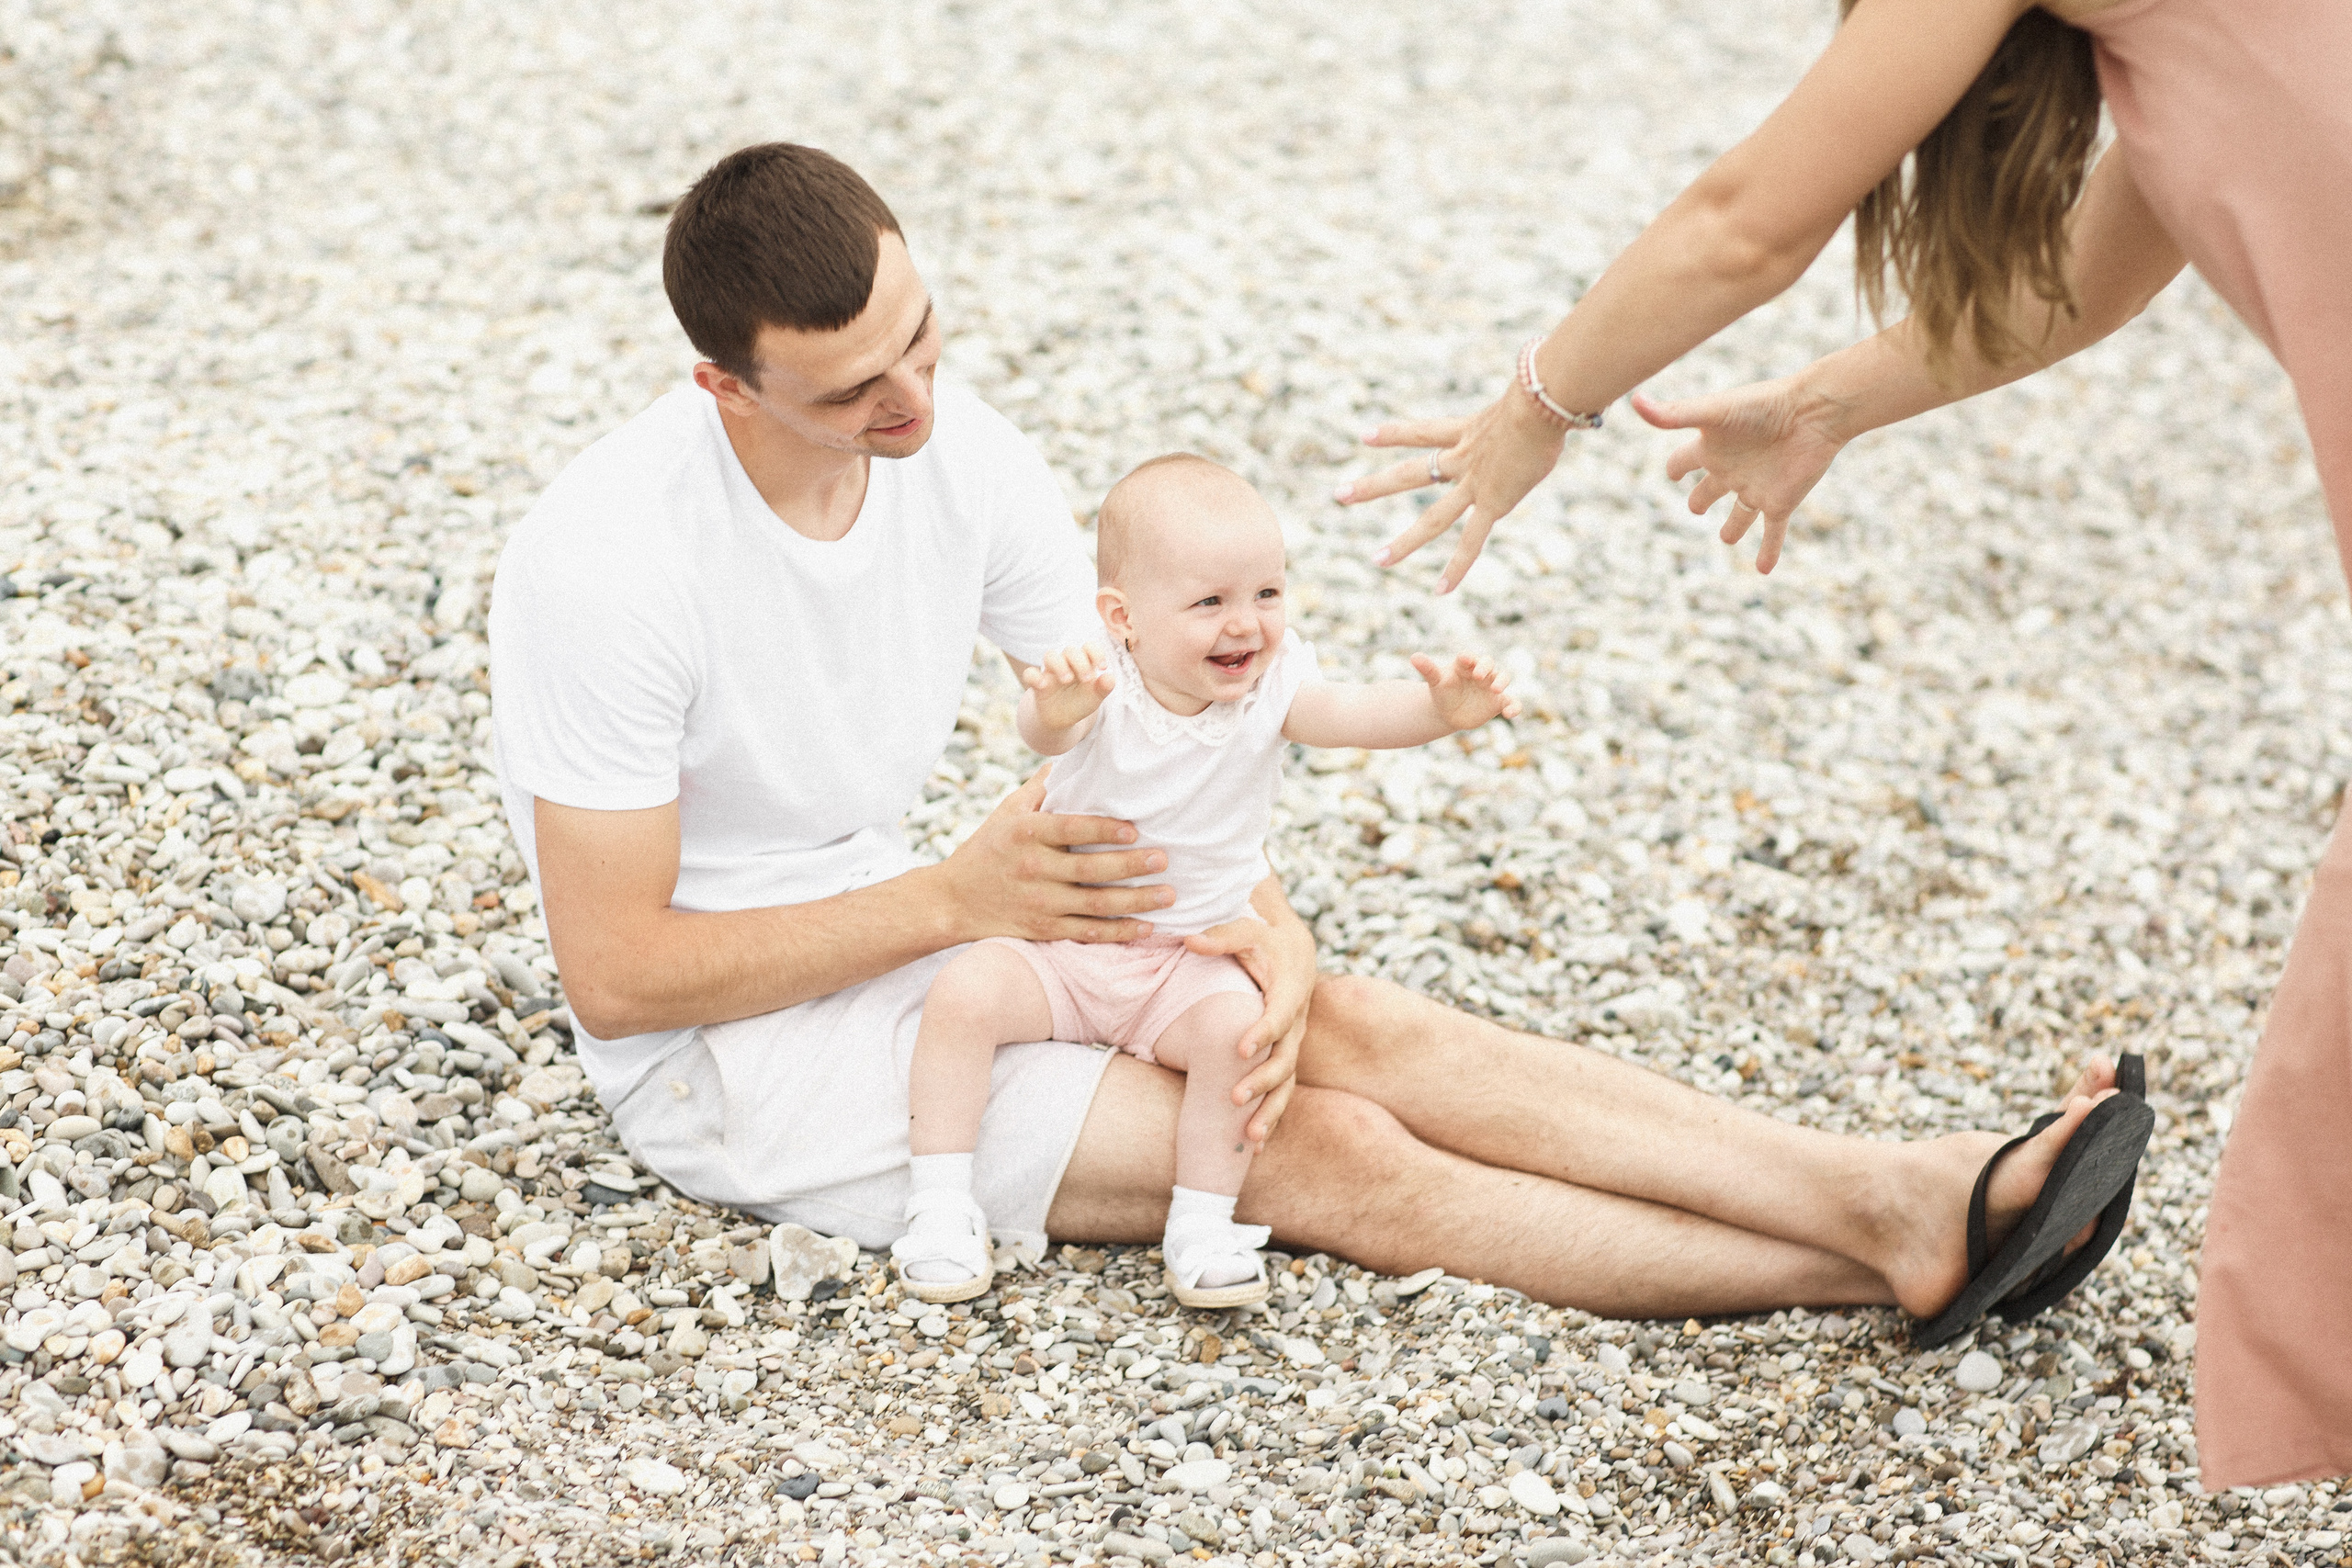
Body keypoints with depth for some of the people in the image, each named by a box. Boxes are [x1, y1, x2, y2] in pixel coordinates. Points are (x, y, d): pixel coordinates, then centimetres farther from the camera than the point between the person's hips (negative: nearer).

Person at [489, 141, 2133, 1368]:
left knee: (1360, 1028, -15)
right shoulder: (604, 567, -25)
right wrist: (955, 898, -22)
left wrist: (1267, 926, -19)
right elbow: (614, 977, -21)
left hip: (903, 933, 6)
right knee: (1321, 1156, -19)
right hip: (731, 1047, -6)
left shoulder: (964, 453, -6)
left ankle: (1906, 1199, -22)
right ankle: (1878, 1263, -24)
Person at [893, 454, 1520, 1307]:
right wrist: (1053, 709, -64)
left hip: (1192, 962, 1)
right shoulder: (1101, 687, -17)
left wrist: (1441, 707, -48)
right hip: (1062, 944, -1)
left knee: (1238, 1027, -27)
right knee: (965, 993, -24)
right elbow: (1043, 731, -39)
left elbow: (1360, 712, -26)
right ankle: (939, 1205, -12)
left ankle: (1201, 1227, -12)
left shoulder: (1269, 686, -10)